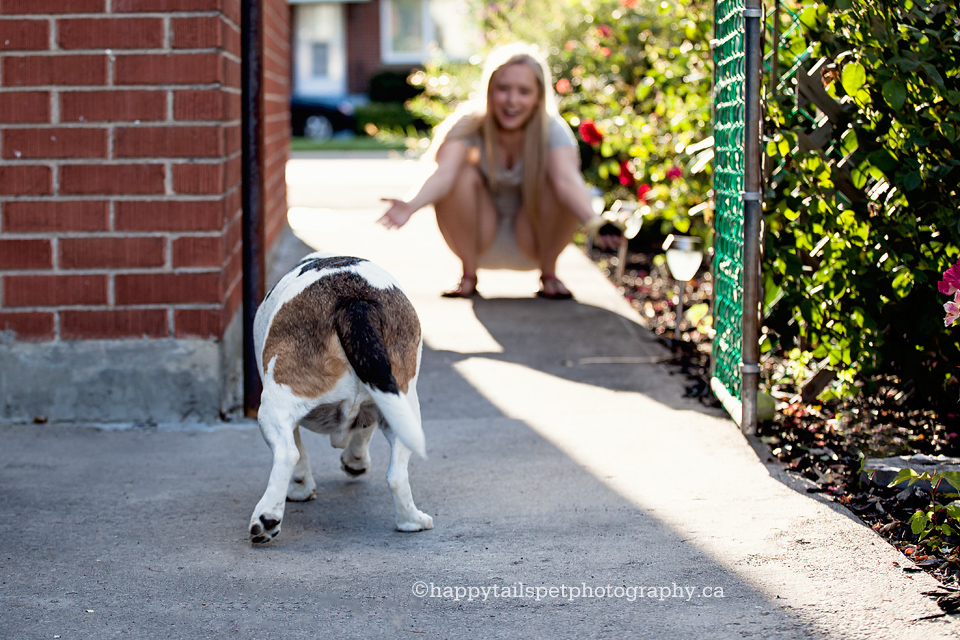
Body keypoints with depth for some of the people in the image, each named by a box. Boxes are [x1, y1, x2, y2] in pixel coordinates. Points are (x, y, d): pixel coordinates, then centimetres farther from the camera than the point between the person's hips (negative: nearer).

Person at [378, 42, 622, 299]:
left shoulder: (552, 130, -20)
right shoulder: (469, 125, -20)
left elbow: (567, 179, -39)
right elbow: (443, 171, -38)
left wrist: (594, 221, -61)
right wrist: (410, 206, -60)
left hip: (531, 244, 0)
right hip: (480, 239, 0)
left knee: (553, 178, -28)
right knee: (462, 173, -27)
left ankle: (549, 274, -7)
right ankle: (468, 275, -10)